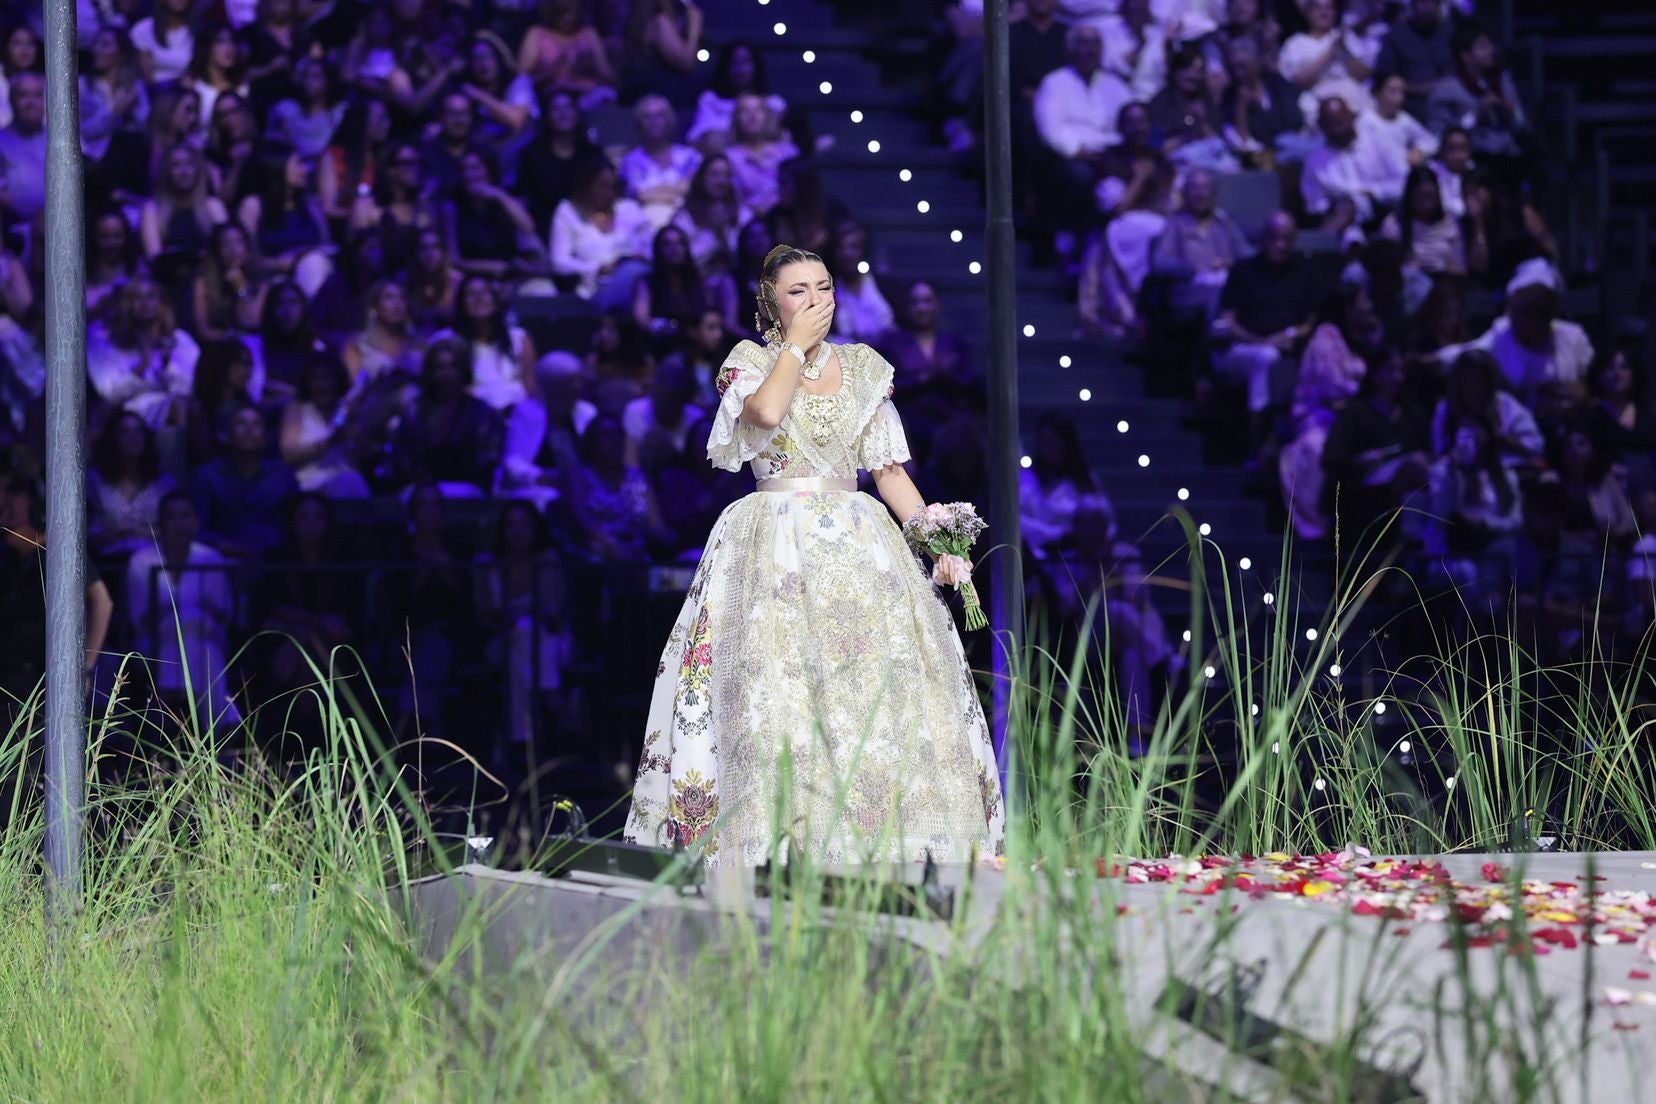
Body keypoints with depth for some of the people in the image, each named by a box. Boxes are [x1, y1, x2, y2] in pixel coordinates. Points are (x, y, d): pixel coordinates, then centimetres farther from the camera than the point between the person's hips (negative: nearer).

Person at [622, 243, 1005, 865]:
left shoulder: (863, 367, 15)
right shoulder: (752, 363, 5)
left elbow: (889, 468, 14)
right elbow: (766, 412, -19)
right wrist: (797, 344, -6)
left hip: (859, 549, 3)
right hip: (777, 554, -3)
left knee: (887, 694, -7)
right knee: (777, 694, -14)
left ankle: (887, 850, -6)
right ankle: (781, 844, -16)